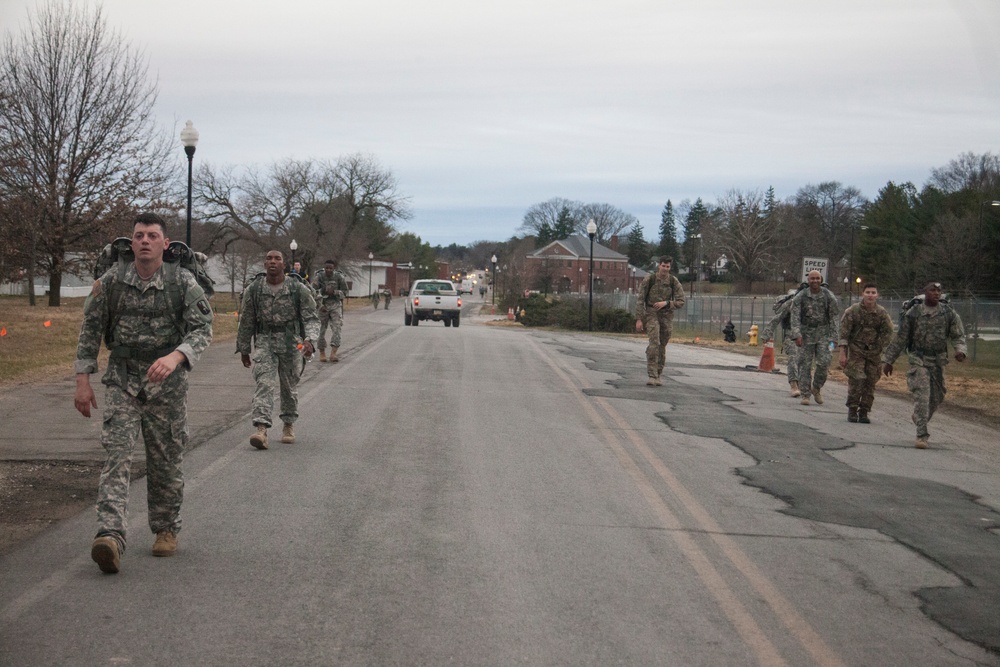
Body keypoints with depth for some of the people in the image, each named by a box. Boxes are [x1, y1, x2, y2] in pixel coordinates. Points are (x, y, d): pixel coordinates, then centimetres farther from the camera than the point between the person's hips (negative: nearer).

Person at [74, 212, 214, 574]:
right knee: (117, 453, -13)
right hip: (122, 380, 1)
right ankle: (110, 537, -23)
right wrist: (82, 380, 2)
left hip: (167, 381, 0)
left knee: (165, 460, 8)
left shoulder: (183, 281, -6)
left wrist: (175, 357, -31)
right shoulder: (111, 281, -1)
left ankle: (166, 529, 28)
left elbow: (202, 328, -13)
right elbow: (90, 330, 6)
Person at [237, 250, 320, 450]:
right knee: (264, 383, -15)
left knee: (289, 387, 11)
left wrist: (309, 339, -25)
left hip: (291, 342, 0)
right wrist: (243, 349, 14)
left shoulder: (299, 289, -6)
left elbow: (311, 318, -7)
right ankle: (261, 429, -25)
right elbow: (246, 321, 9)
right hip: (264, 341, 0)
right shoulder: (253, 289, 0)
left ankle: (288, 425, 32)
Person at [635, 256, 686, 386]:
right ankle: (652, 376, -24)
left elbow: (681, 302, -5)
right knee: (654, 342, -21)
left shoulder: (674, 282, -4)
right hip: (651, 313, -3)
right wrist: (638, 319, -12)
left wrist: (666, 303, -21)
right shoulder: (649, 279, -9)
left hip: (666, 315, 3)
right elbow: (640, 300, -6)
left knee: (662, 346, 9)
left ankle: (657, 376, 23)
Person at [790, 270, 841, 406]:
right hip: (806, 334, 0)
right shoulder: (800, 297, -2)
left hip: (823, 333, 0)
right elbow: (795, 317, -6)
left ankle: (816, 388, 11)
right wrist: (797, 335, -17)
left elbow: (834, 317, 0)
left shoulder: (829, 297, -2)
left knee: (824, 362, -11)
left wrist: (832, 338, -5)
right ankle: (805, 395, 7)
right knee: (805, 364, -1)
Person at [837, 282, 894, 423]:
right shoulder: (852, 311, -9)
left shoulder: (882, 313, -3)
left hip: (874, 352, 2)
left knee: (870, 383, 1)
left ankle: (864, 412, 11)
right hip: (856, 350, -2)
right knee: (856, 380, -13)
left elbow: (887, 332, 8)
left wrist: (879, 348, 1)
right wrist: (842, 353, -12)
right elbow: (843, 332, -8)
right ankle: (852, 410, 1)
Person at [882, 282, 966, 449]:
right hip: (918, 360, -3)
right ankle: (922, 435, -13)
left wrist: (960, 350, -19)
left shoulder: (949, 313, 3)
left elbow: (958, 335, 3)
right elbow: (900, 339, 4)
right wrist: (888, 360, 5)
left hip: (938, 361, 3)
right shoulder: (913, 314, -2)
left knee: (936, 397, 13)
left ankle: (920, 419, 41)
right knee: (922, 396, -14)